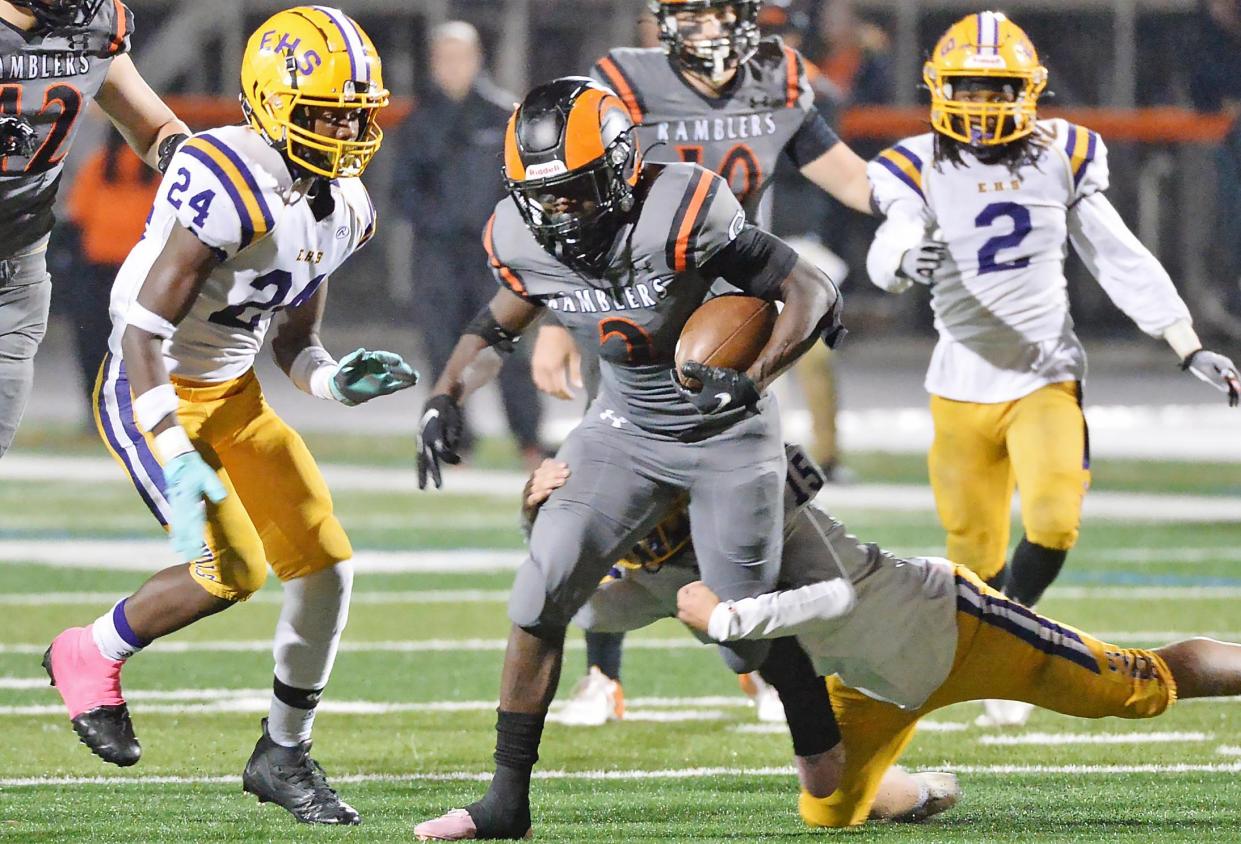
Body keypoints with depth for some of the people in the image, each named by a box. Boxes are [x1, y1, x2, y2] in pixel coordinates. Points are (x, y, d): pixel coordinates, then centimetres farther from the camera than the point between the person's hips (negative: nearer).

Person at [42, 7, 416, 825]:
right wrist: (176, 460, -32)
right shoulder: (230, 188, -26)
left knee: (326, 566, 0)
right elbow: (145, 330, -26)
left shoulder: (344, 208, 2)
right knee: (232, 571, -18)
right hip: (151, 393, -8)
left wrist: (338, 383, -9)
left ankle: (285, 755, 17)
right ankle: (91, 656, 10)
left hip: (234, 393, 8)